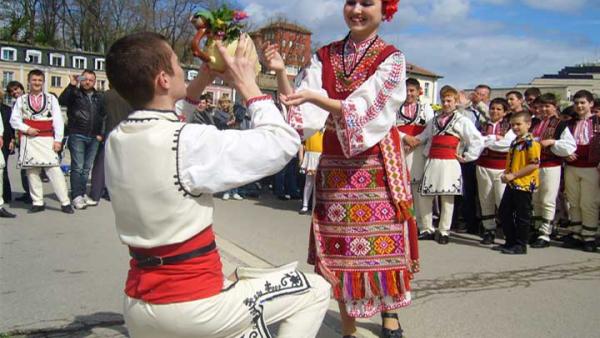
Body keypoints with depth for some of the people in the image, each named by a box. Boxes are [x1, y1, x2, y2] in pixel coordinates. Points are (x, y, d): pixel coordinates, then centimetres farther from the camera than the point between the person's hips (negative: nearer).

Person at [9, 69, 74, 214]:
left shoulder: (51, 99, 8)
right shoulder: (21, 100, 11)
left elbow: (58, 120, 2)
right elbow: (14, 119, 8)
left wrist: (58, 139, -6)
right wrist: (26, 129, -10)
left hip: (47, 140, -2)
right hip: (28, 140, 2)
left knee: (54, 170, -8)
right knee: (32, 171, 4)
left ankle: (65, 202, -7)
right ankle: (38, 202, 12)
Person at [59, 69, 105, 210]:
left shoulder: (98, 97, 15)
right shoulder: (75, 93, 2)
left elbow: (103, 115, 17)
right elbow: (62, 100, -17)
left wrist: (101, 133, 9)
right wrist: (72, 85, -21)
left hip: (93, 138, 5)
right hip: (77, 136, -5)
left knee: (87, 168, 10)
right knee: (77, 167, -5)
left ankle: (83, 194, 19)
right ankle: (76, 197, -2)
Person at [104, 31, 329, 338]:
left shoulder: (115, 141, -1)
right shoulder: (191, 143, -23)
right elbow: (283, 142, -14)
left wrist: (199, 84, 16)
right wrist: (247, 84, -4)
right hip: (191, 307, -7)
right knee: (315, 290, 7)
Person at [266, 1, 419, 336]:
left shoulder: (392, 59, -4)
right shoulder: (324, 57, 5)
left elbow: (361, 110, -17)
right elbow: (299, 112, -4)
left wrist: (316, 97, -30)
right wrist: (281, 73, -19)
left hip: (377, 165, -2)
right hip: (335, 164, 2)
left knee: (383, 240, 5)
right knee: (340, 244, 4)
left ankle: (389, 310, 33)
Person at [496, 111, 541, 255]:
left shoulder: (531, 143, -13)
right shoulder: (514, 142, 15)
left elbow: (534, 164, -20)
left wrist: (513, 175, -19)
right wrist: (506, 174, 7)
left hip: (524, 184, -9)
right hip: (511, 184, 9)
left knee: (522, 216, 0)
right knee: (504, 212, 13)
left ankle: (520, 245, 10)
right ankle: (510, 242, 24)